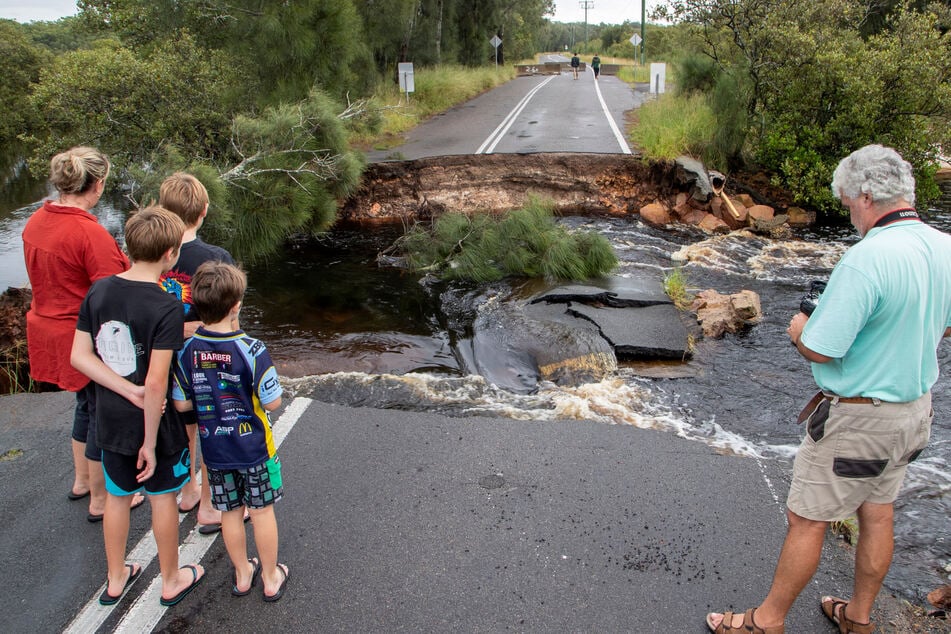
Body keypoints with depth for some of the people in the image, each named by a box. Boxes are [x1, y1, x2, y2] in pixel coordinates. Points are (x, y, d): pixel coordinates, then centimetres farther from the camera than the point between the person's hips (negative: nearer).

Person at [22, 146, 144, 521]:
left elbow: (45, 279, 12)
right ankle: (100, 500, 23)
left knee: (86, 404, 26)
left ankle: (81, 481, 43)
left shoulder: (35, 222, 2)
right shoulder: (91, 233, -25)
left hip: (48, 329, 9)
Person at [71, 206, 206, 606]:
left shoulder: (99, 291, -5)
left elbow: (79, 356, -5)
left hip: (110, 419, 5)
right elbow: (156, 384, -26)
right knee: (163, 498, 14)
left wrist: (129, 391, -10)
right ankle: (171, 581, 33)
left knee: (117, 496, 22)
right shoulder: (167, 308, -24)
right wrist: (150, 442, -17)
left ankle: (116, 580, 41)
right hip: (152, 421, -5)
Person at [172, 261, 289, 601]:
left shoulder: (187, 351, -11)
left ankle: (242, 574, 36)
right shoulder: (251, 350, -23)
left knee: (230, 513, 18)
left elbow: (181, 404, -5)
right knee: (262, 512, 13)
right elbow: (272, 402, -18)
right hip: (254, 448, -3)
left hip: (215, 450, 3)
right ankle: (271, 578, 28)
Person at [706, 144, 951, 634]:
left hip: (857, 419, -8)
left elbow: (820, 351, -25)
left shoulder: (865, 260, -28)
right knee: (877, 514, 21)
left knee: (806, 521, 6)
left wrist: (799, 330, -5)